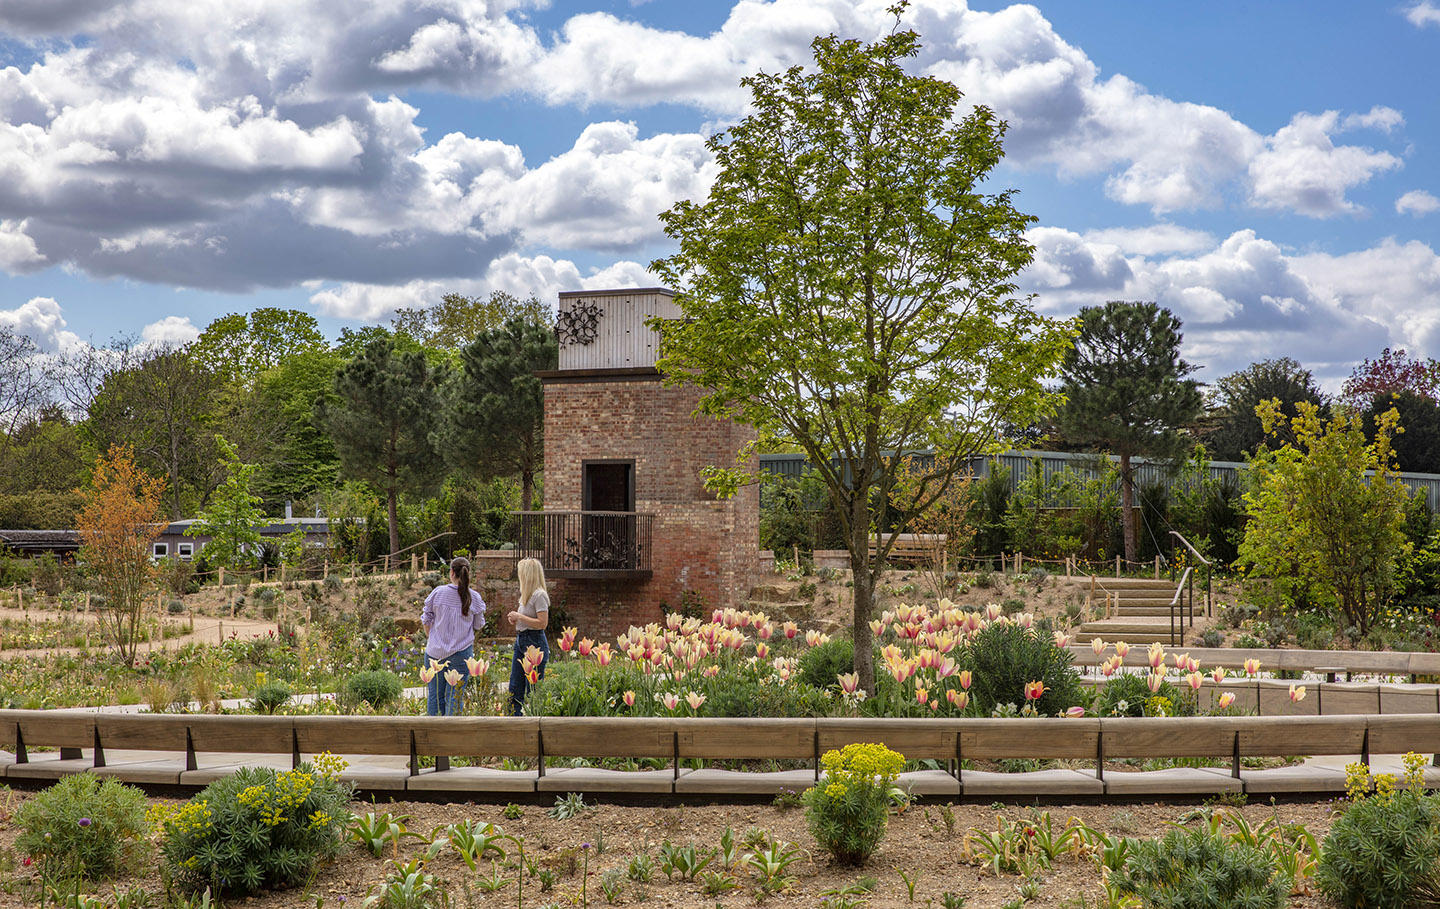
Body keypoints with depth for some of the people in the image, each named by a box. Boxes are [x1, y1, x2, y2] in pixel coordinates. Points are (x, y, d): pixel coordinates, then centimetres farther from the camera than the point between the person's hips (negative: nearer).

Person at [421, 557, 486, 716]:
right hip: (461, 652, 0)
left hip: (435, 651, 1)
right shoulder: (474, 598, -6)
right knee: (455, 697, 4)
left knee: (435, 695, 10)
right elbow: (478, 625, 7)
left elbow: (426, 620, 4)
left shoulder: (438, 592, -5)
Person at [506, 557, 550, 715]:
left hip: (535, 643, -10)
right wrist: (515, 619, 5)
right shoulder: (526, 595, 15)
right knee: (515, 689, 8)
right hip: (521, 641, 10)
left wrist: (520, 617, -15)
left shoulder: (539, 595, -15)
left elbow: (542, 623, -21)